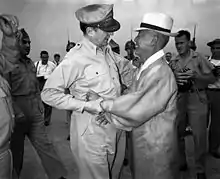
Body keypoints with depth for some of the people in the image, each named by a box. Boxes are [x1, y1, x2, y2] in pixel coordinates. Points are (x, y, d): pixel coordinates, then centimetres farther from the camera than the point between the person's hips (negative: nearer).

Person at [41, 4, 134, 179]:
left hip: (117, 126, 8)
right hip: (93, 131, -7)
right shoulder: (76, 58, -20)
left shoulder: (108, 51, 3)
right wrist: (86, 105, -22)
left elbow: (123, 65, 22)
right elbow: (49, 93, -17)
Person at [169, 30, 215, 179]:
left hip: (197, 99, -3)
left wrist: (196, 75, -19)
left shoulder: (199, 58, -1)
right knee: (178, 133, 11)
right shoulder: (173, 62, 9)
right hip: (179, 99, 4)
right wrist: (175, 78, -13)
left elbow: (212, 78, -4)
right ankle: (181, 162, 31)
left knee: (199, 135, -2)